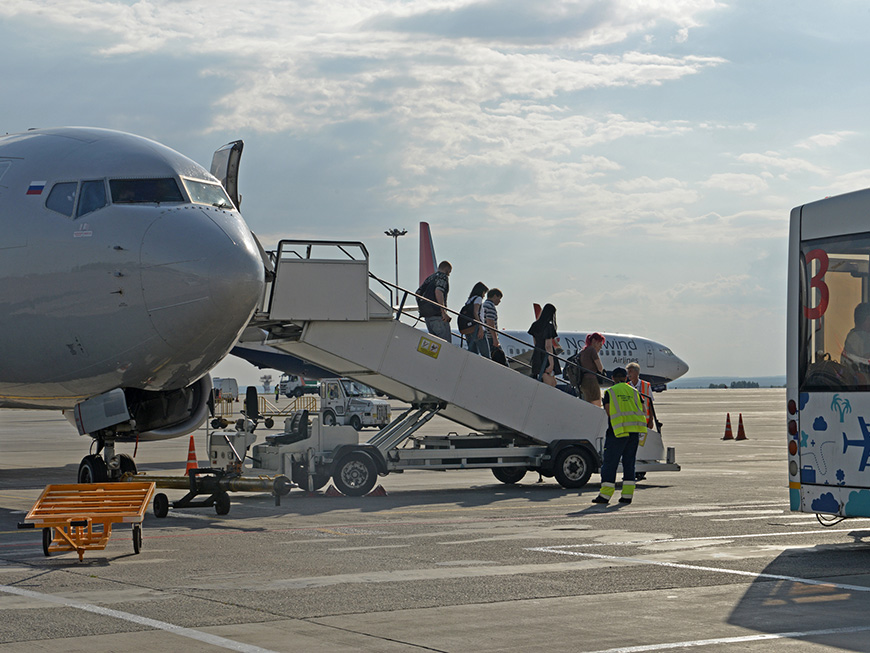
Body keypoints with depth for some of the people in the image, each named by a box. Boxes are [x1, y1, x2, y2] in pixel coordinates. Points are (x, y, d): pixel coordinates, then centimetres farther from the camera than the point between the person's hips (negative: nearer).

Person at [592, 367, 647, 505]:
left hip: (617, 432, -4)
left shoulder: (610, 392, 0)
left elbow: (608, 412, -6)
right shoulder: (634, 392, 11)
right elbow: (643, 412, 6)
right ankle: (627, 495, 6)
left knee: (610, 463, -1)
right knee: (629, 463, 9)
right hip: (634, 431, 4)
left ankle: (605, 495, -4)